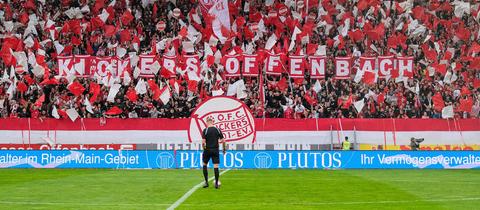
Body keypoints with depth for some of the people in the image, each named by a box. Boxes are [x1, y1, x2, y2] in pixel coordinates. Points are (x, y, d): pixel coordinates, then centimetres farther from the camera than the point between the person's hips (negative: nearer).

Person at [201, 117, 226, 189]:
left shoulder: (205, 130, -6)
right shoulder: (217, 130, 1)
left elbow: (203, 142, -12)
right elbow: (223, 141, 1)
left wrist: (204, 148, 6)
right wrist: (224, 149, 14)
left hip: (207, 150, -1)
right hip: (215, 149, 1)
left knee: (204, 164, 16)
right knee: (216, 166, 3)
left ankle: (206, 182, 11)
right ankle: (216, 183, 2)